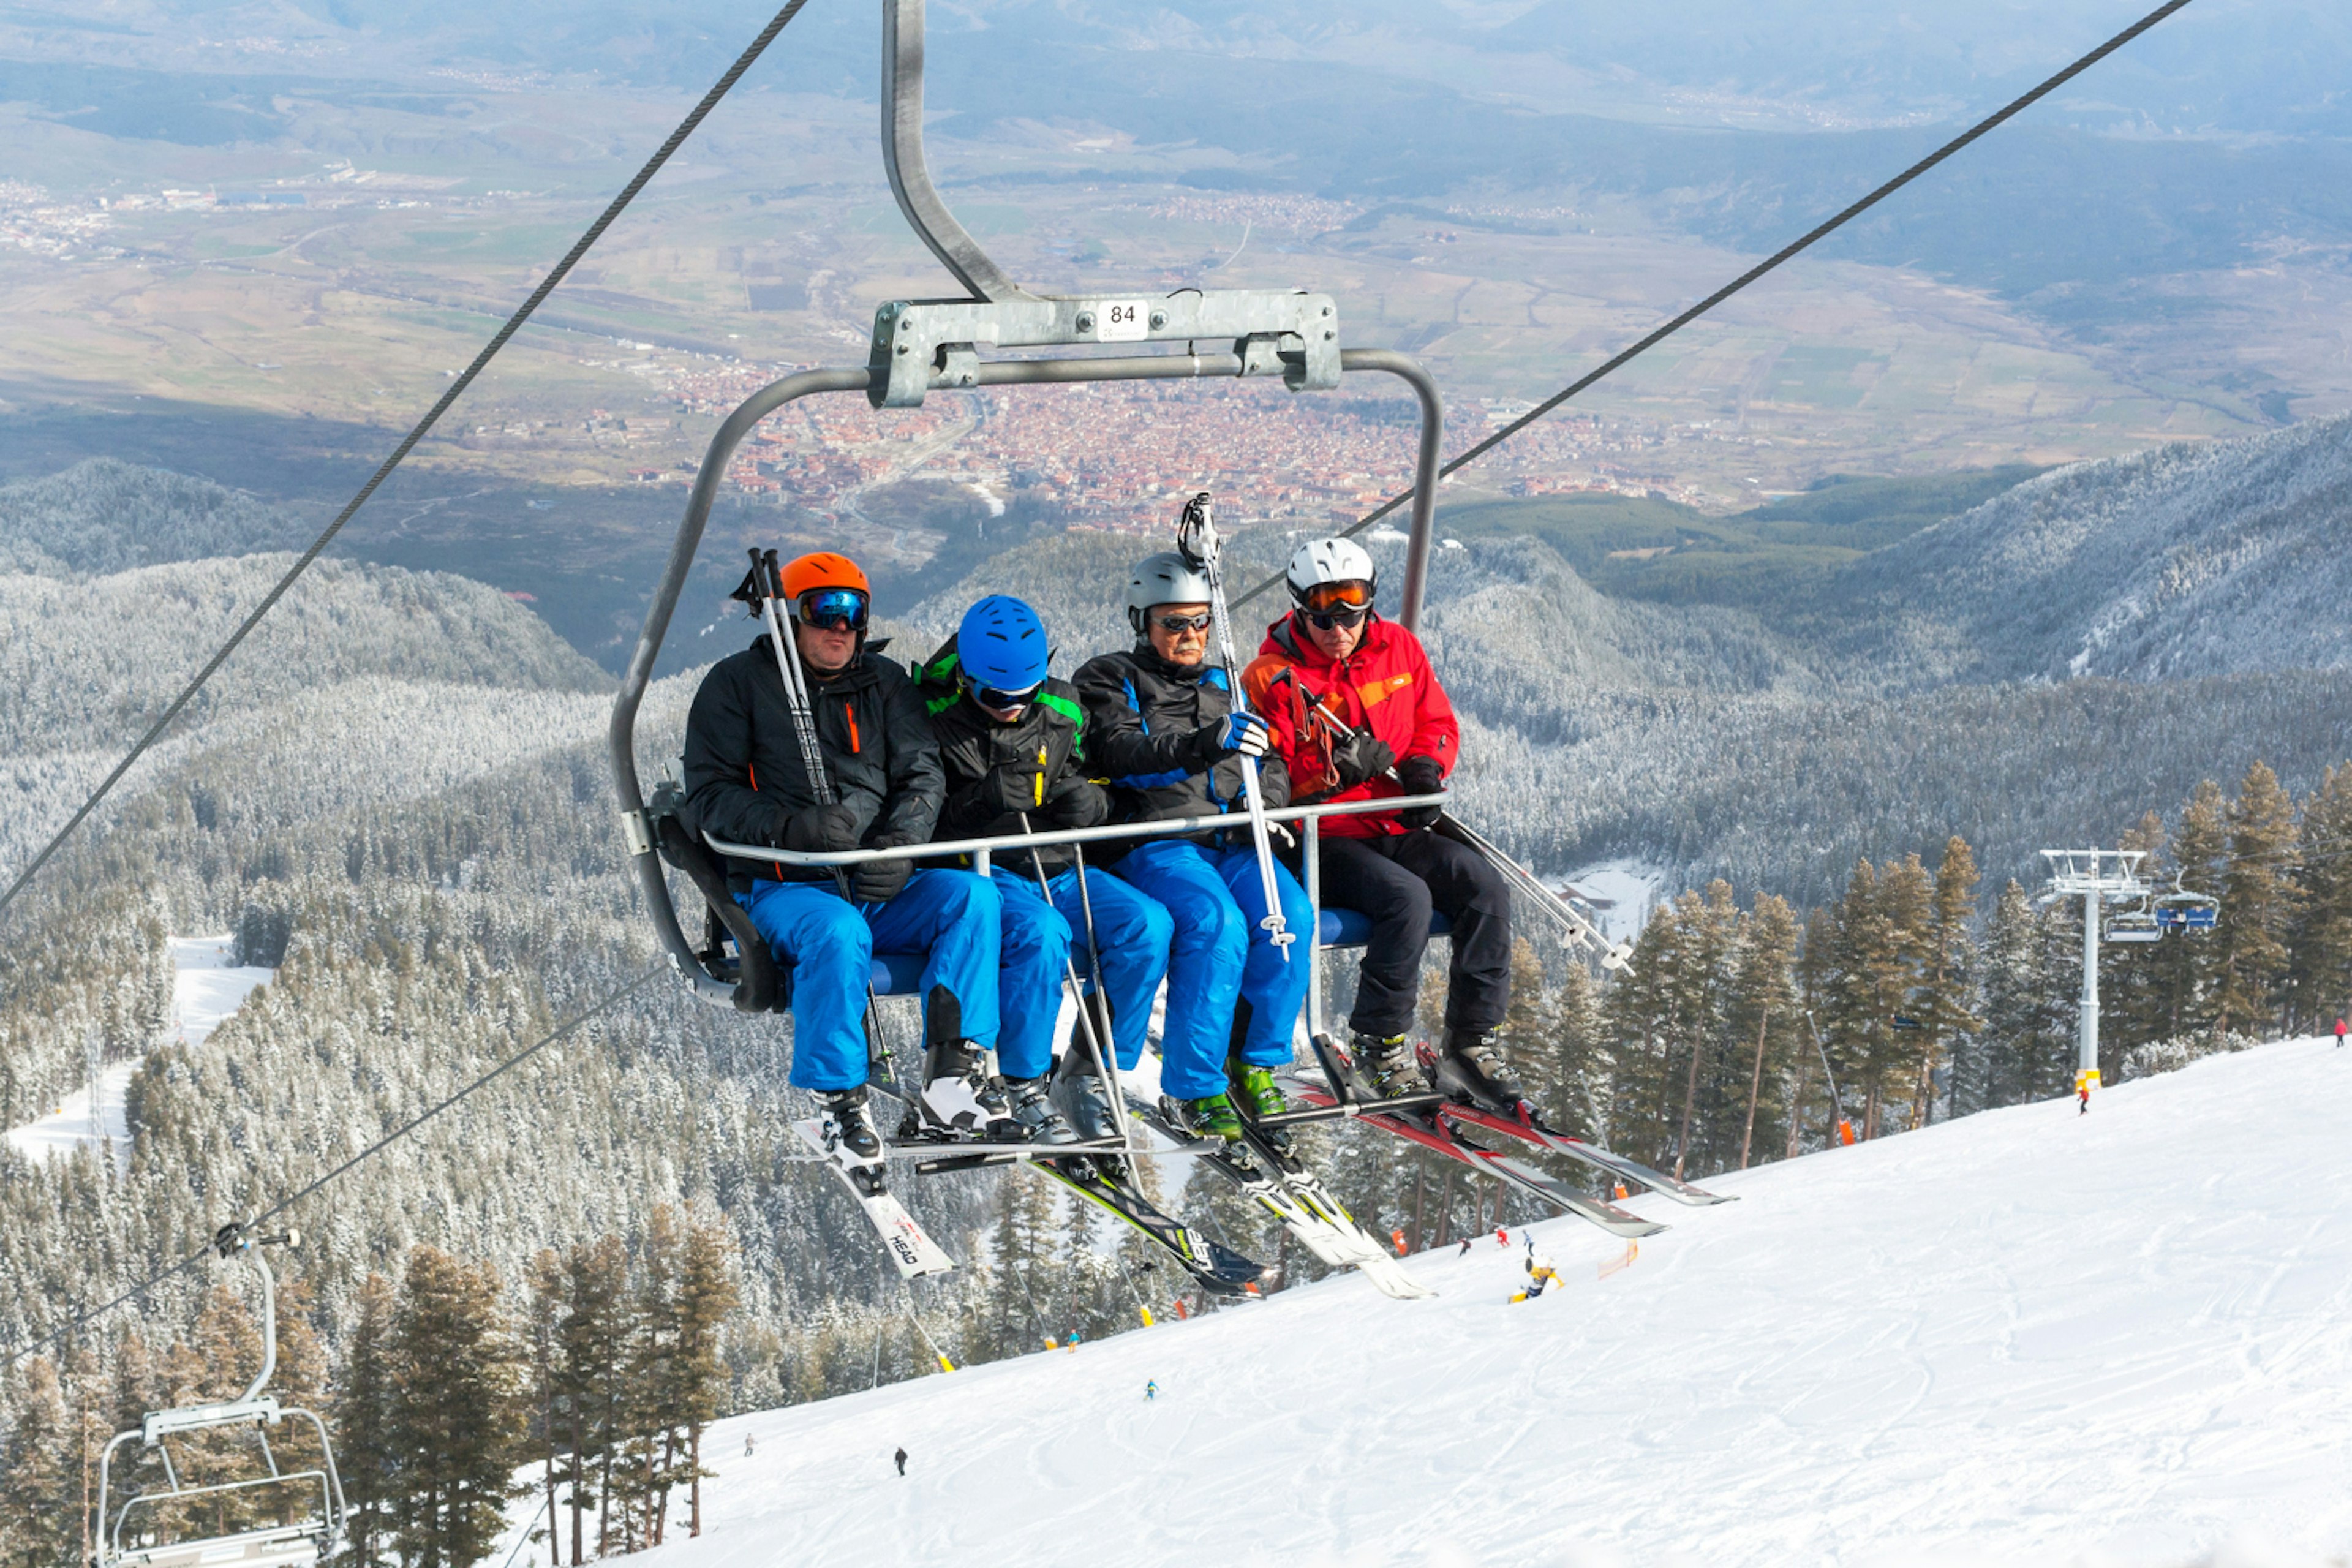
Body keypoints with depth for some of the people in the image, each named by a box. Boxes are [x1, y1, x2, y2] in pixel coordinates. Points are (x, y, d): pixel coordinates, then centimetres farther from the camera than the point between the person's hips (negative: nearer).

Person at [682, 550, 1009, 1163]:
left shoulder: (885, 684, 15)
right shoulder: (738, 684, 3)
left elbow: (922, 777, 8)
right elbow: (709, 796, -3)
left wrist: (900, 845, -14)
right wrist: (791, 825, -22)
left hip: (879, 889, 4)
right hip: (782, 888, -4)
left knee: (974, 897, -22)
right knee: (837, 933, -37)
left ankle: (952, 1078, -27)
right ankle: (840, 1101, -27)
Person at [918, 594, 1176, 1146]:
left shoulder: (1061, 713, 8)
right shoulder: (936, 718, -5)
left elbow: (1092, 788, 19)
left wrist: (1086, 800, -6)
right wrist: (983, 802, -23)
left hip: (1059, 870, 5)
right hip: (981, 872, -5)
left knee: (1148, 924, -20)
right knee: (1041, 933, -36)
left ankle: (1092, 1070, -8)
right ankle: (1025, 1082, -17)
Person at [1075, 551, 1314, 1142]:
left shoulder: (1221, 687, 25)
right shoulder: (1111, 681, 7)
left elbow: (1269, 764, 25)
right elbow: (1120, 753, -12)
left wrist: (1266, 799, 0)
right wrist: (1199, 747, -29)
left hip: (1231, 845, 5)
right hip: (1154, 847, -5)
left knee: (1288, 914, -26)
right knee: (1218, 924, -33)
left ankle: (1255, 1061, -11)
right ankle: (1194, 1087, -24)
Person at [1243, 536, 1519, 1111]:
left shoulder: (1399, 649, 10)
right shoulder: (1273, 678, -5)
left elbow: (1437, 722, 18)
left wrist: (1425, 764, -4)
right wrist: (1332, 770, -24)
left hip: (1399, 830, 5)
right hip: (1323, 843, -5)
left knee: (1486, 886, -20)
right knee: (1409, 897, -32)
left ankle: (1472, 1043, -15)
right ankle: (1379, 1043, -16)